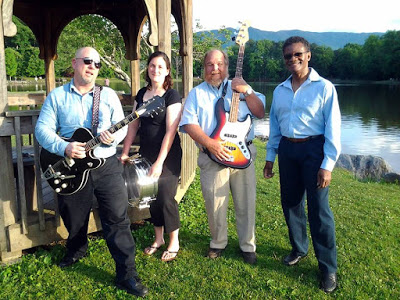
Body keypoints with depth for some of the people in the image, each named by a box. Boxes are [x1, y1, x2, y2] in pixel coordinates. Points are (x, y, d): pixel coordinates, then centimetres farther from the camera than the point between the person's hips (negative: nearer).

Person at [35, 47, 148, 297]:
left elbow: (123, 125, 4)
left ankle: (127, 274, 3)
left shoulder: (109, 95, 7)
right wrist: (64, 147, -18)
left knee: (118, 218, -6)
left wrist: (114, 136, -19)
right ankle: (76, 251, 49)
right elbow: (42, 129, -2)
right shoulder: (57, 96, 5)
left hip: (106, 165, 0)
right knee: (74, 219, 17)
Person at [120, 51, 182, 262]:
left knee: (165, 197, -4)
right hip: (146, 153, 6)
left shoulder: (172, 96, -10)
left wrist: (159, 162, -20)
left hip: (168, 155, -6)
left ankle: (174, 242, 15)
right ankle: (158, 238, 29)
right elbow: (134, 124, 13)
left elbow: (170, 132, -16)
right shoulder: (142, 93, 9)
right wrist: (125, 152, 8)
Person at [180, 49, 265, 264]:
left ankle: (247, 246, 24)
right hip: (212, 157, -1)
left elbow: (260, 113, 3)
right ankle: (218, 243, 28)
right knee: (215, 205, 6)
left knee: (246, 204, 7)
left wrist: (247, 91, -11)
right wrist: (211, 144, -18)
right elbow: (188, 124, -5)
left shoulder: (239, 87, 10)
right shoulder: (197, 93, 6)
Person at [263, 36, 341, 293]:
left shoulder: (324, 87, -6)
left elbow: (333, 128, -9)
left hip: (313, 149, -5)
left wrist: (327, 165, -15)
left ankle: (329, 268, 9)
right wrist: (270, 157, 14)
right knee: (290, 203, 13)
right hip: (287, 149, 5)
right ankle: (299, 249, 34)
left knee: (318, 209, -4)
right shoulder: (280, 91, 10)